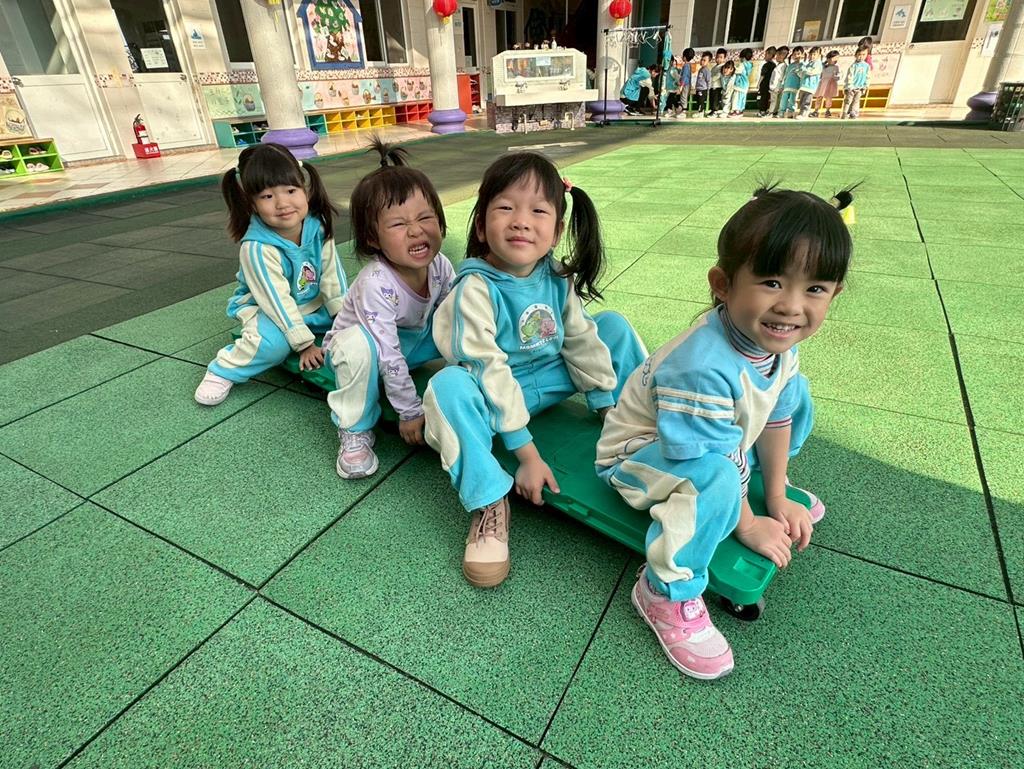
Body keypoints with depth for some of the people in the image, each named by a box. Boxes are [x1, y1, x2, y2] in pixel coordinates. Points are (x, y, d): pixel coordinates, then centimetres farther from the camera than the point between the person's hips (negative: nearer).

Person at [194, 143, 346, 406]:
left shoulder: (317, 227, -16)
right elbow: (277, 301, -26)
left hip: (314, 306, 5)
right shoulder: (257, 247, -29)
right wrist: (305, 343, -24)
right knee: (274, 342, -33)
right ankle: (223, 371, -8)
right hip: (264, 308, -5)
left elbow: (332, 275, -9)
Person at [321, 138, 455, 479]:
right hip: (359, 342, -4)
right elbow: (387, 355, -34)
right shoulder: (376, 283, -36)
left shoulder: (439, 265, -19)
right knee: (361, 343, -40)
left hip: (413, 338, 5)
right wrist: (410, 411, -29)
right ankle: (355, 431, -18)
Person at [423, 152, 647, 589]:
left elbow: (581, 342, 1)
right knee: (448, 385, -37)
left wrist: (610, 409, 1)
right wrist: (527, 455, -27)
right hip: (496, 393, -5)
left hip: (552, 378, 5)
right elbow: (490, 372, -26)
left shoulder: (559, 277, -7)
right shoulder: (475, 288, -24)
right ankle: (490, 502, -27)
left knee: (613, 325, -1)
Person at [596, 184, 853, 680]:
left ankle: (762, 490, 26)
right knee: (716, 476, -39)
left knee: (797, 393, 12)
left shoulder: (777, 340, -12)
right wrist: (749, 526, -14)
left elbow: (779, 412, 2)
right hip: (642, 455, -8)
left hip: (721, 444, 9)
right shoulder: (703, 368, -39)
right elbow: (712, 461, -30)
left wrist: (777, 496, 7)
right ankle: (667, 593, -18)